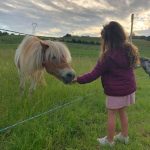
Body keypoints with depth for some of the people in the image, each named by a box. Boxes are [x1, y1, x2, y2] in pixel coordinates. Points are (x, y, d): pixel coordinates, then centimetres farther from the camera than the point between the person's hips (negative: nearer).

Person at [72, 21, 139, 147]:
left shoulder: (108, 56, -22)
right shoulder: (130, 50, -1)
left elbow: (94, 75, -19)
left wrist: (78, 79, -9)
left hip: (115, 92, -7)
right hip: (129, 89, 7)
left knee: (111, 115, 10)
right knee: (122, 112, 23)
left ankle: (109, 140, 25)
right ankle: (125, 136, 37)